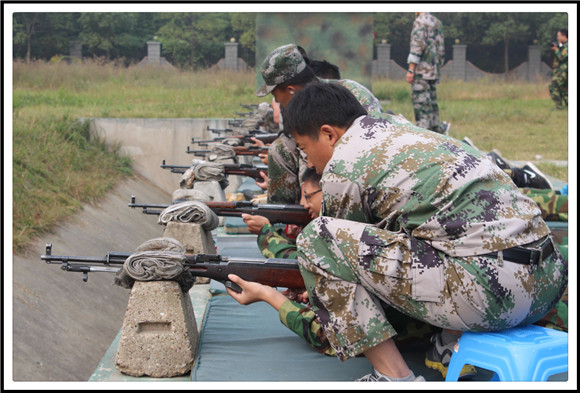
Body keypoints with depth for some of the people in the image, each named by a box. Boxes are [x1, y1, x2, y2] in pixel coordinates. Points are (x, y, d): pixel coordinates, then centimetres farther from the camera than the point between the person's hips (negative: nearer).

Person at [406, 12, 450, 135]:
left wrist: (411, 70, -16)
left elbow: (417, 45, -17)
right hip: (434, 71, 9)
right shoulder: (437, 22, 17)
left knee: (421, 102, -7)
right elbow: (441, 49, 20)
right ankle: (439, 128, 15)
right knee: (431, 101, 14)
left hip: (422, 71, -8)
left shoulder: (420, 21, -9)